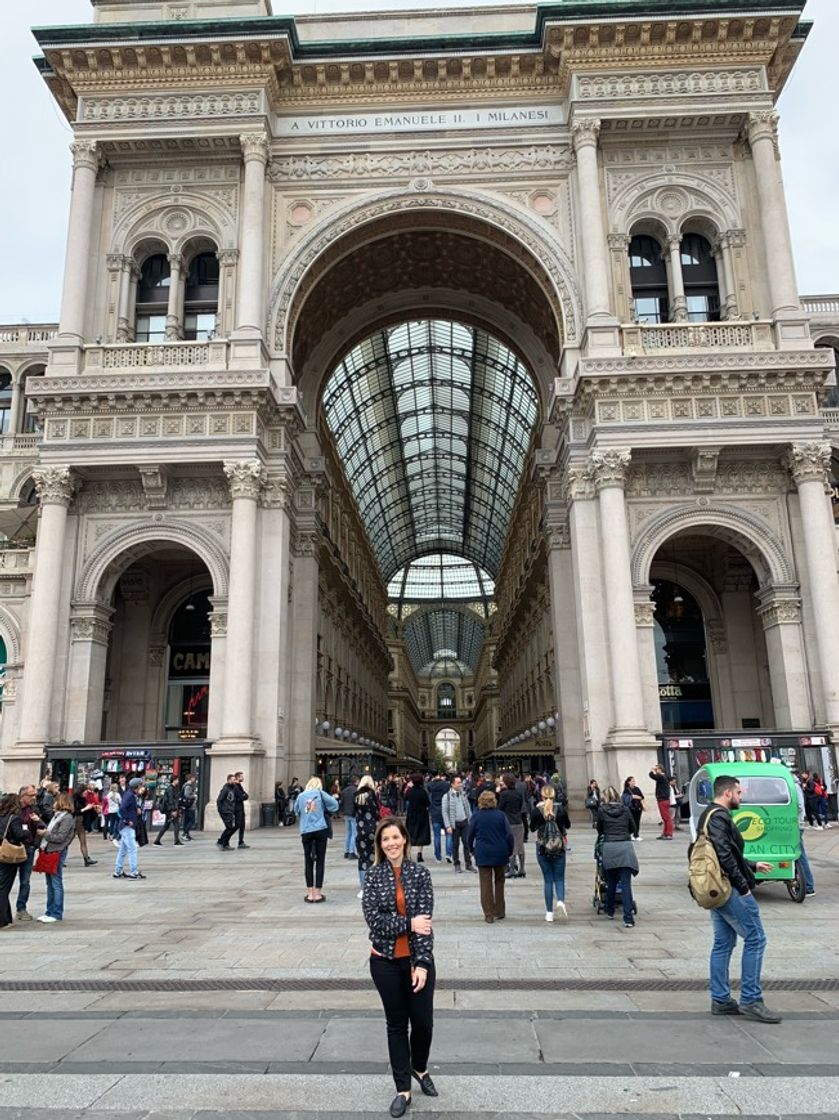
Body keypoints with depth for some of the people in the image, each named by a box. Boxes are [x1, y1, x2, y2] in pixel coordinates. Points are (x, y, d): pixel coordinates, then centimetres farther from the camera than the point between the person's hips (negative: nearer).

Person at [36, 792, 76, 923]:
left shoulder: (67, 818, -12)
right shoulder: (57, 815, 15)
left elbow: (60, 837, -16)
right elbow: (49, 831, 14)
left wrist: (45, 834, -10)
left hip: (57, 853, -9)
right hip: (49, 851, 9)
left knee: (56, 884, -2)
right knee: (50, 884, 14)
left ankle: (57, 914, 4)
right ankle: (49, 911, 22)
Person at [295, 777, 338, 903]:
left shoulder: (300, 796, 10)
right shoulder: (320, 793, 4)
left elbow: (296, 811, 20)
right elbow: (334, 805, 0)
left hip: (306, 831, 2)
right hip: (320, 830, -2)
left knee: (308, 862, 8)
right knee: (320, 861, 4)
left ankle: (310, 894, 7)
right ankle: (317, 893, 3)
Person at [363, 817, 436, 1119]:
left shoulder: (420, 873, -8)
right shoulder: (374, 876, -5)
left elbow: (425, 920, -11)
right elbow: (373, 918, -12)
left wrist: (422, 963, -16)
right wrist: (409, 924, -19)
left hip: (417, 958, 0)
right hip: (385, 960, 0)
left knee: (423, 1021, 8)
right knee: (396, 1024, 12)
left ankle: (420, 1068, 38)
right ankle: (403, 1089, 27)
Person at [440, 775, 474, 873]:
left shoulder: (463, 795, 7)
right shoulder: (447, 796, -7)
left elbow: (468, 809, 14)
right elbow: (445, 812, -7)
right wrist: (448, 826, -12)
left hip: (465, 822, 3)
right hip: (454, 823, -3)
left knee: (467, 843, 2)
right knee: (455, 845, 5)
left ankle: (468, 864, 11)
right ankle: (457, 865, 15)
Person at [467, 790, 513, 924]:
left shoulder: (476, 817, -3)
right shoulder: (501, 815, -3)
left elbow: (469, 836, 2)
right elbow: (509, 835, -4)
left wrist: (472, 850, 19)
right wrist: (509, 852, 8)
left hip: (483, 854, -1)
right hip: (500, 853, 1)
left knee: (486, 884, 3)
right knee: (499, 882, 16)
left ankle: (489, 915, 1)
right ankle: (500, 912, 20)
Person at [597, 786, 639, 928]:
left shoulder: (601, 810, 4)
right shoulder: (625, 809, 7)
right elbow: (633, 828, 17)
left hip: (609, 848, 0)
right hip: (625, 847, 0)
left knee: (611, 883, 17)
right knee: (626, 883, -2)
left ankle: (610, 911, 31)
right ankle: (628, 918, -9)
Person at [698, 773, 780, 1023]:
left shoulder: (709, 816, 17)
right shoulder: (719, 817, -15)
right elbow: (724, 855, -24)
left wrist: (753, 866, 27)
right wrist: (743, 885, -19)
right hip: (730, 889, -10)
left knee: (723, 943, 12)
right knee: (755, 939, -4)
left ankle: (720, 1000, 16)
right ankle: (750, 1000, 0)